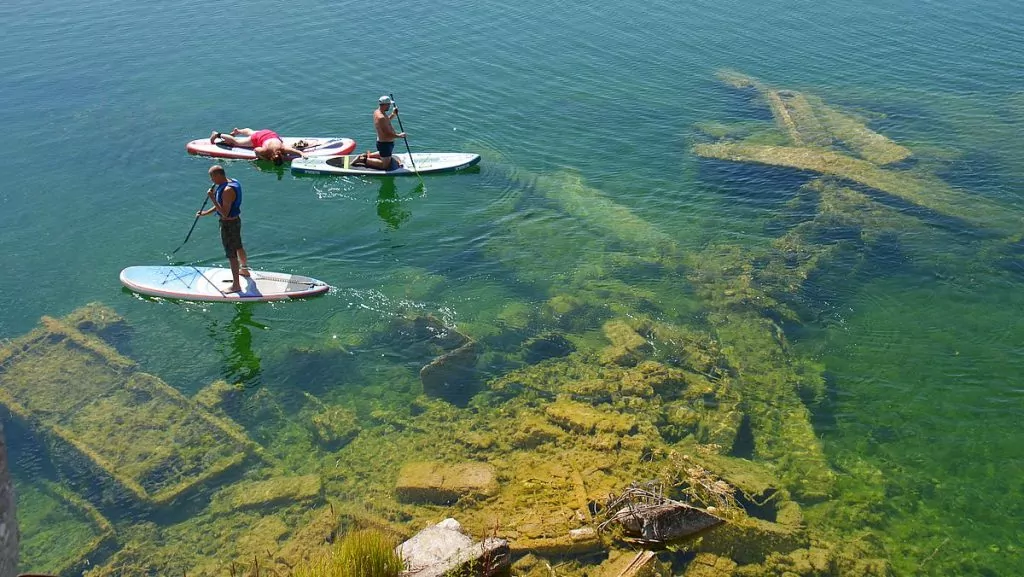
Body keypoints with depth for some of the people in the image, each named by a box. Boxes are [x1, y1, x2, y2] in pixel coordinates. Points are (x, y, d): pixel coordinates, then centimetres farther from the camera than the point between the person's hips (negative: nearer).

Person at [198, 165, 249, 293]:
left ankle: (236, 285, 8)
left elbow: (224, 213, -30)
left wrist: (212, 198, -31)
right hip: (235, 220, 10)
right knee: (238, 247, 28)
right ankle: (244, 269, 50)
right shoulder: (231, 182, 3)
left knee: (232, 255, 0)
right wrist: (205, 213, 10)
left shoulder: (228, 190, -29)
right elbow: (222, 205, 13)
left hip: (229, 224, -10)